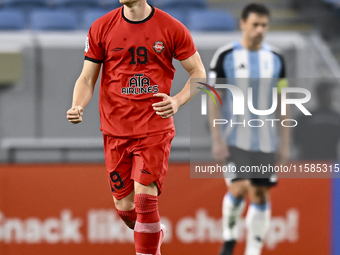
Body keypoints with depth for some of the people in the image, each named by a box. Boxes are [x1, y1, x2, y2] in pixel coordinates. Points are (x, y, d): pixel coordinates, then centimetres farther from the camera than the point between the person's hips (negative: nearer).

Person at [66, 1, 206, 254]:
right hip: (115, 130, 3)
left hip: (155, 127, -3)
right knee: (124, 205, 9)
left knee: (144, 196, -18)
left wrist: (177, 101, -15)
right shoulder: (101, 28, 1)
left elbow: (198, 73, 3)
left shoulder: (172, 28, -4)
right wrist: (78, 106, -16)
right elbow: (87, 78, 4)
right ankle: (155, 234, 40)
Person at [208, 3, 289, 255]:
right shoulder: (225, 56, -5)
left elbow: (282, 103, 10)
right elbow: (214, 100, -4)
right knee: (239, 189, -16)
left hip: (265, 142, 4)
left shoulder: (276, 59, 5)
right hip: (234, 139, -4)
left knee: (261, 195, 3)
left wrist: (285, 143, 6)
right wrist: (216, 139, -11)